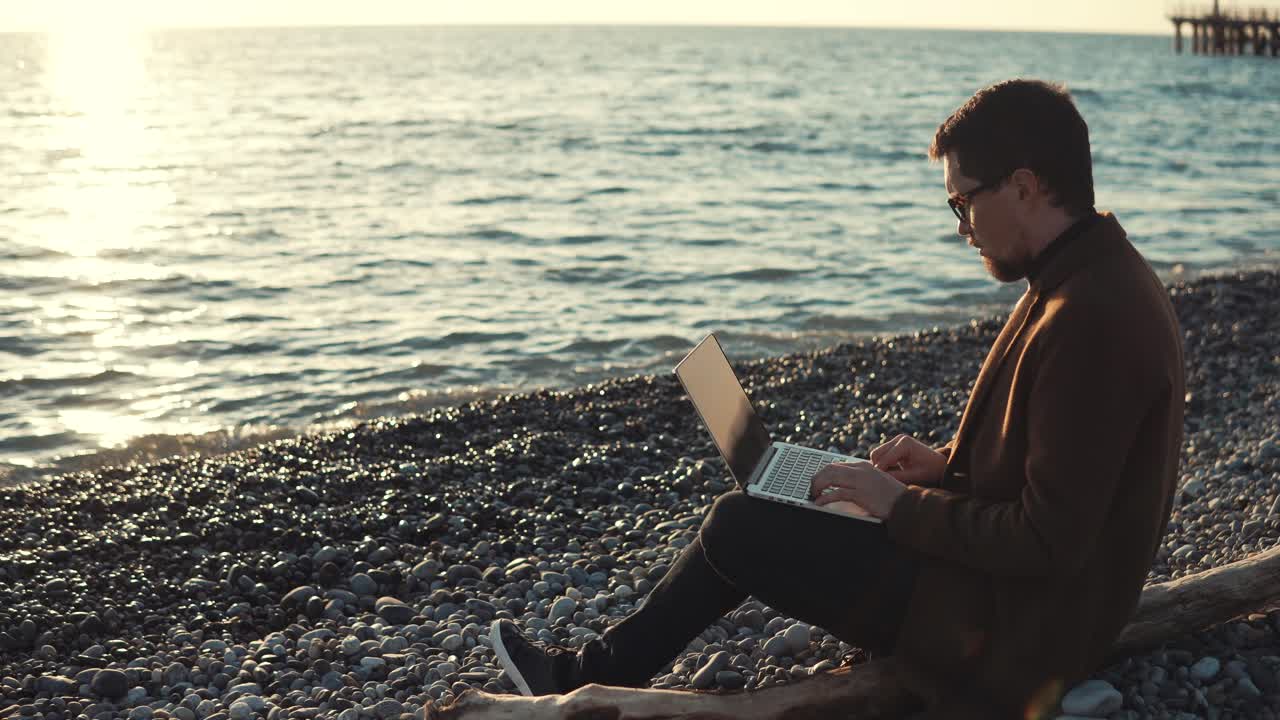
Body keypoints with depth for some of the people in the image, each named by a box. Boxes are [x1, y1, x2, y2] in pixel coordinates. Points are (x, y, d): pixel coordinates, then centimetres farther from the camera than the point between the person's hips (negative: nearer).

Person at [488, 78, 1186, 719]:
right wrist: (947, 464, 6)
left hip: (1015, 631, -10)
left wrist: (904, 506, -17)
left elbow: (1047, 542, -27)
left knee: (738, 526, -4)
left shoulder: (1088, 318, -28)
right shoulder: (1099, 275, 6)